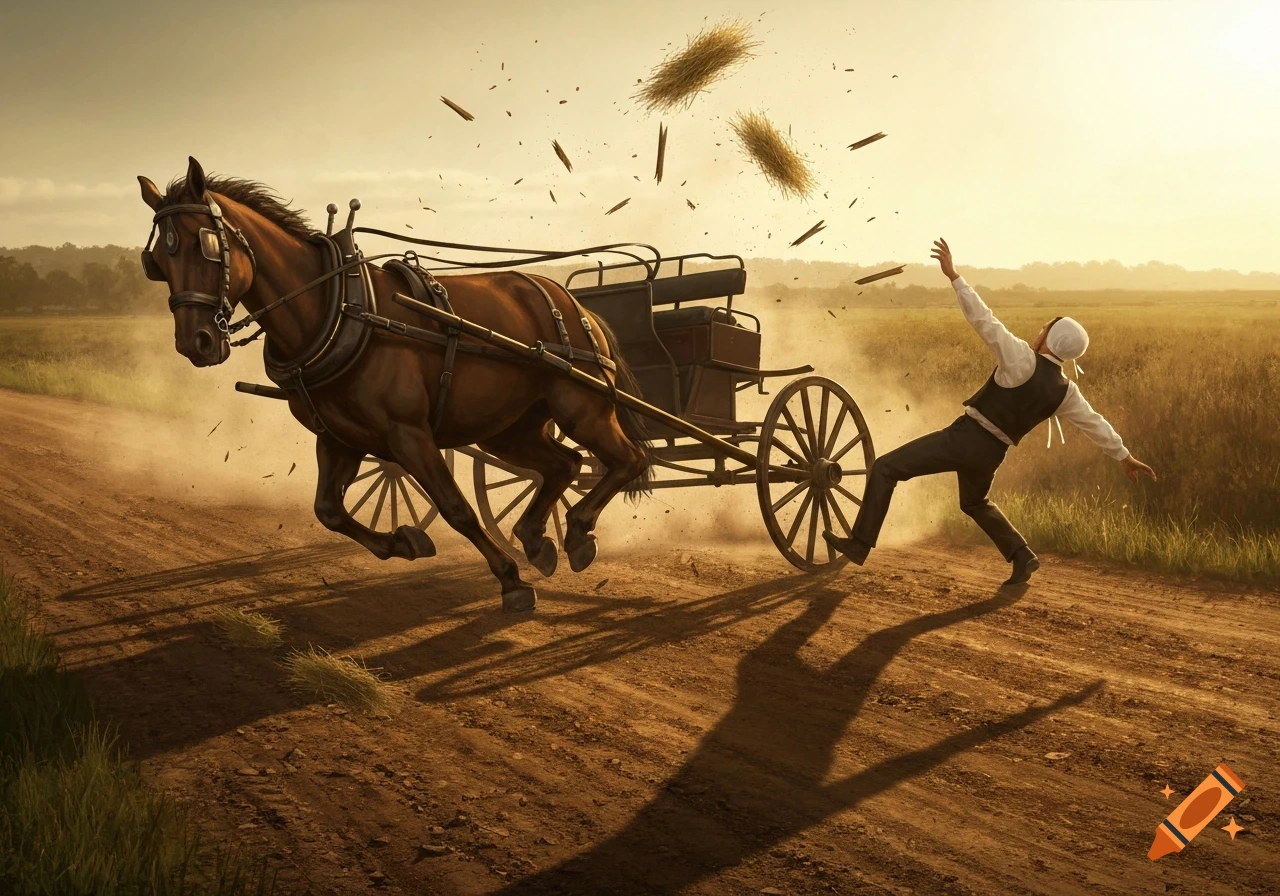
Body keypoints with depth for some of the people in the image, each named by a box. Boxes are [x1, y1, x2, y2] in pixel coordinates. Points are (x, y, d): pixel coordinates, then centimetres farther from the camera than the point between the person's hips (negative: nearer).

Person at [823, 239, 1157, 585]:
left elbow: (984, 320, -20)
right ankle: (1022, 556, 27)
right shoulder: (1065, 391, 4)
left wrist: (954, 276, -18)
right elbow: (1095, 423, 15)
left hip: (965, 436, -7)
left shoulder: (1024, 359, -14)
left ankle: (860, 543, -7)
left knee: (884, 469, -2)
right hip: (991, 453, 7)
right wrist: (1125, 456, 29)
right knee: (975, 502, 37)